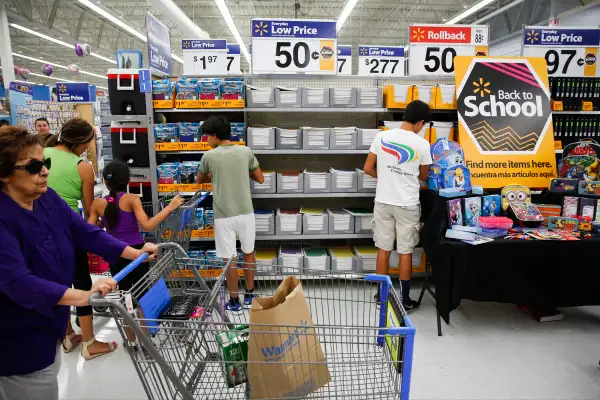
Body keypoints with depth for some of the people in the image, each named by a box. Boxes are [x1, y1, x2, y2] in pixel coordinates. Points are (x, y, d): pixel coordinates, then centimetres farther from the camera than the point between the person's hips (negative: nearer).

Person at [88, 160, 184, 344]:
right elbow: (147, 225, -21)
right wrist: (169, 207, -18)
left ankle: (131, 339, 29)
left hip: (115, 255, 3)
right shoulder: (132, 199, -10)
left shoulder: (97, 204, 0)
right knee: (142, 296, 11)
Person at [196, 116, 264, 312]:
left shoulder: (209, 156, -7)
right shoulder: (246, 152, -2)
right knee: (248, 253, 18)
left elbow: (199, 180, 11)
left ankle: (234, 301, 19)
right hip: (245, 212, 3)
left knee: (229, 258, 8)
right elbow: (260, 179, 7)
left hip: (223, 215, -3)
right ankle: (249, 295, 30)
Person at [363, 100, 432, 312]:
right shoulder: (422, 145, -7)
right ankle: (405, 299, 18)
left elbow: (368, 169, 1)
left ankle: (381, 294, 23)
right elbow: (424, 177, 7)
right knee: (405, 251, 8)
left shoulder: (382, 137, -4)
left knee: (383, 248, 12)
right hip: (408, 205, -2)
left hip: (383, 202, 2)